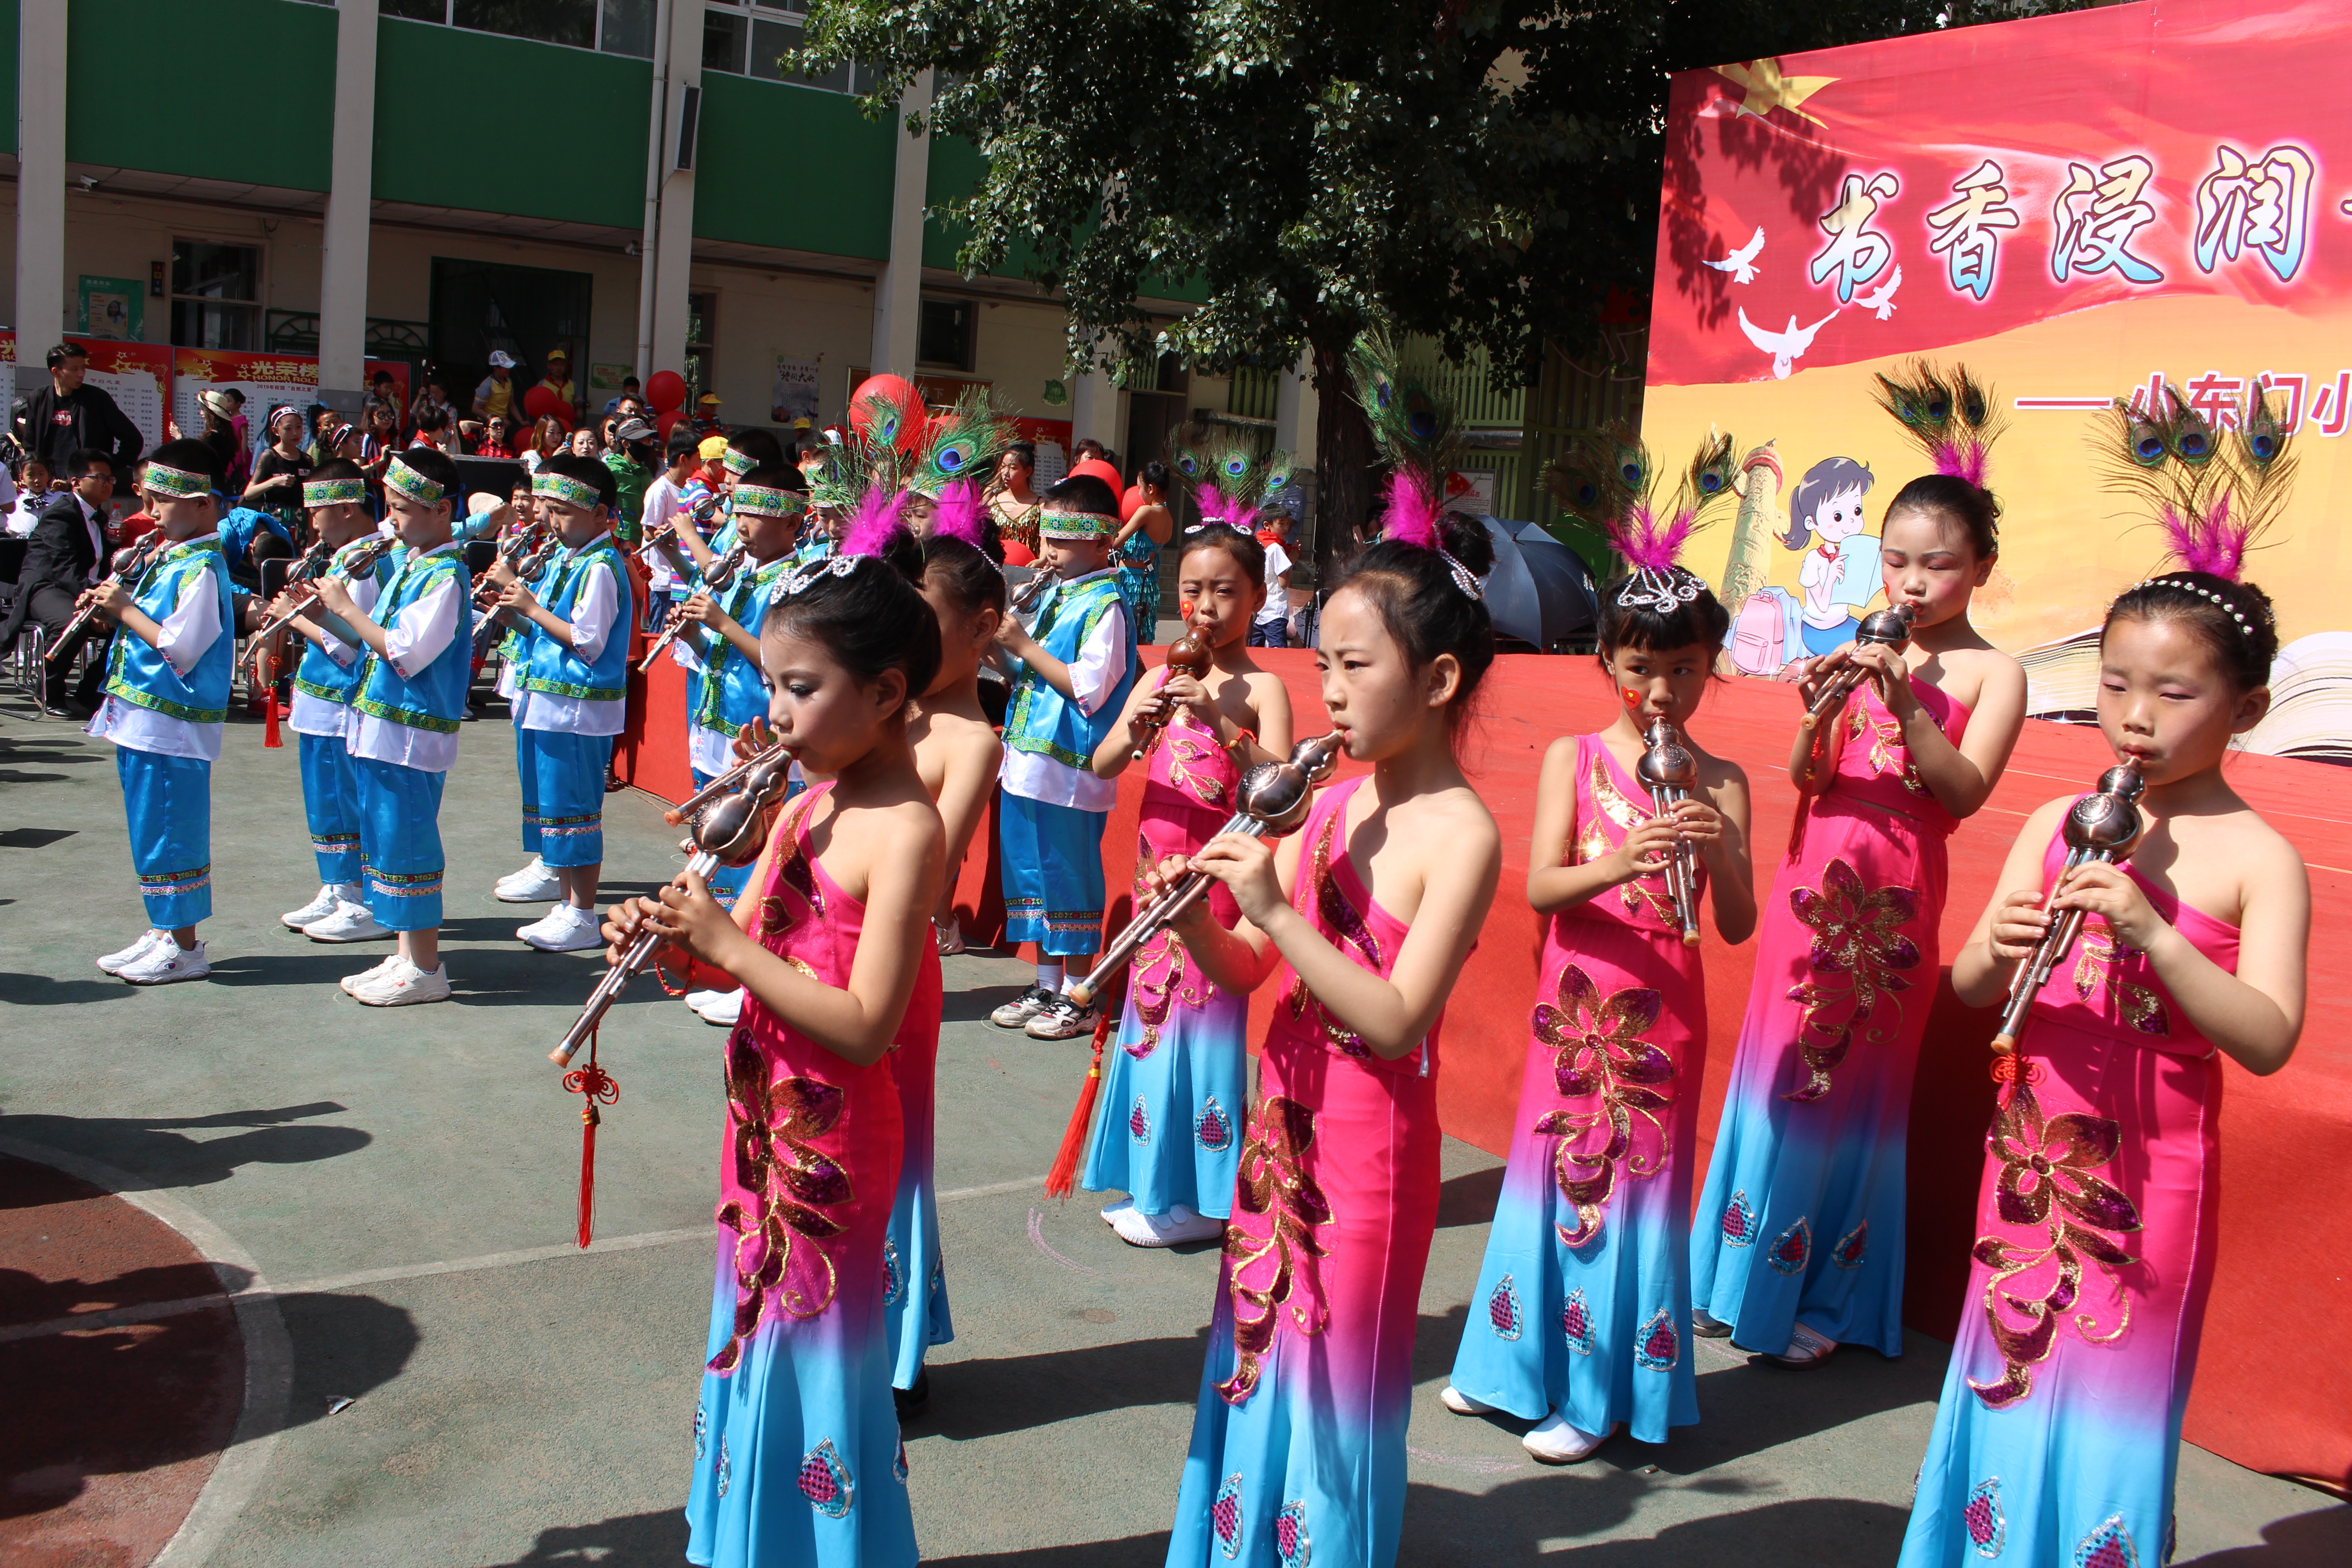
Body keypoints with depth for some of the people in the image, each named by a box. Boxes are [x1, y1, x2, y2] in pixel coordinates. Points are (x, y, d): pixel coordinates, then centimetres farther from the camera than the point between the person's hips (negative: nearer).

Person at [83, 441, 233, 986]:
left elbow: (181, 649, -22)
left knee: (169, 834, -2)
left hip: (173, 725, -10)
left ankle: (184, 948, 7)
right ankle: (161, 933, 27)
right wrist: (117, 605, 2)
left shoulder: (201, 570, -16)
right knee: (150, 833, 16)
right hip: (140, 720, 10)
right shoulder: (165, 560, 13)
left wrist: (126, 611, -15)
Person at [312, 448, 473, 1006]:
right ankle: (407, 955, 25)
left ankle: (425, 970, 5)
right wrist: (342, 603, 5)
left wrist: (347, 607, -15)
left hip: (412, 733, -10)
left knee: (406, 844, -4)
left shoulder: (446, 576, -16)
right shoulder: (410, 563, 12)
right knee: (386, 840, 15)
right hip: (381, 726, 10)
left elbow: (404, 652, -23)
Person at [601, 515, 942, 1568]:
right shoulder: (805, 808, 6)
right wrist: (671, 937, -11)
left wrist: (725, 942, -23)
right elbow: (740, 960, 10)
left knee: (814, 1355, 5)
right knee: (754, 1340, 20)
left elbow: (866, 1026, -26)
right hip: (765, 1127, 8)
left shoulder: (905, 831, -20)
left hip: (833, 1151, -8)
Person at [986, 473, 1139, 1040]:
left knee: (1069, 877, 0)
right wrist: (1002, 647, 2)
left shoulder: (1105, 605, -11)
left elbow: (1088, 688, -20)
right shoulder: (1054, 594, 14)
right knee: (1032, 875, 14)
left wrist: (1025, 646, -16)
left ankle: (1077, 999, 11)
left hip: (1071, 767, -8)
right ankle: (1046, 987, 26)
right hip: (1028, 761, 9)